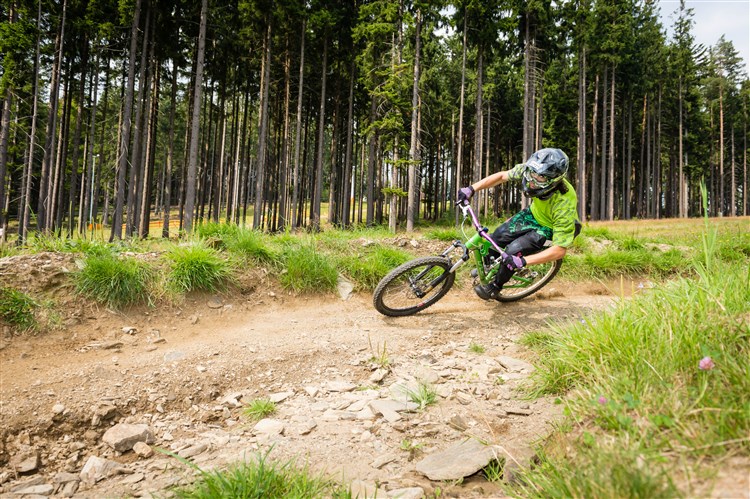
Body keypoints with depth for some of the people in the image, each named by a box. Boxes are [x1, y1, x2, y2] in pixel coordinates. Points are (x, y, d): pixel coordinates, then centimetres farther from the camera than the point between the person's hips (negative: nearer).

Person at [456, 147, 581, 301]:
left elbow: (560, 250, -36)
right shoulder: (530, 170, -31)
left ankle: (495, 287, 8)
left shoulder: (564, 204, -42)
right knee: (498, 236, -3)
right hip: (533, 213, 6)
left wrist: (523, 261, -41)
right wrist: (471, 188, -18)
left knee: (513, 251, -19)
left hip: (551, 229, -5)